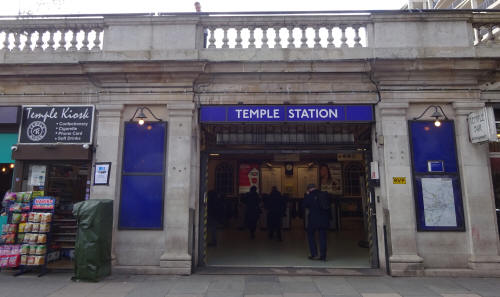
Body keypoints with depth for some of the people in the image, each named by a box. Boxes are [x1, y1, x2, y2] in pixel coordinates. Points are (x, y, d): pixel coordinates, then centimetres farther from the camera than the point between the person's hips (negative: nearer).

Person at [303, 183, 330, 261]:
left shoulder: (310, 195, -9)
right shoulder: (324, 194, 6)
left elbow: (305, 206, 0)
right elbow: (328, 206, 12)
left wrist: (306, 195, 5)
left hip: (313, 219, -4)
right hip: (324, 219, 4)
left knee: (311, 235, 11)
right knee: (322, 237, 8)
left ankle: (314, 254, 6)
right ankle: (323, 256, 7)